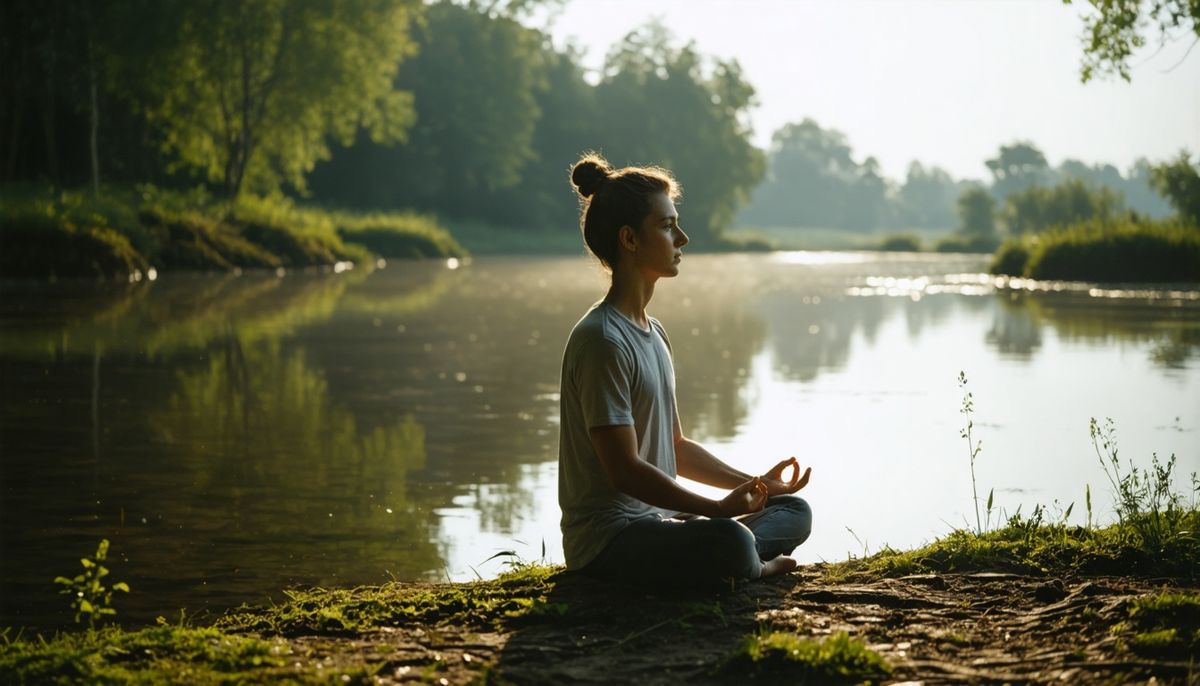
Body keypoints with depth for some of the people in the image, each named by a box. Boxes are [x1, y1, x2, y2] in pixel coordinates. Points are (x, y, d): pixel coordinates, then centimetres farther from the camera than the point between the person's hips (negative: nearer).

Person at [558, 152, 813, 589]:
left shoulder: (653, 334, 15)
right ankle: (752, 566, -4)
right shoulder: (602, 340, -17)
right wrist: (718, 510, -23)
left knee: (794, 510, 14)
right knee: (729, 542, -36)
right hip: (609, 539, -10)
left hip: (658, 520, 11)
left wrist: (753, 484, 9)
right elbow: (625, 470, -21)